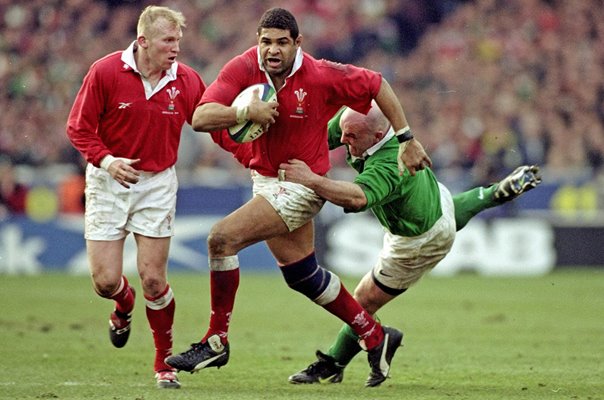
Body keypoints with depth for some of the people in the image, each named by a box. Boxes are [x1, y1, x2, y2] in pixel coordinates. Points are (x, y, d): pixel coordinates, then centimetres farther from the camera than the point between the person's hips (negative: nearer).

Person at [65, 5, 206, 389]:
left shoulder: (187, 81, -6)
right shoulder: (105, 72, -12)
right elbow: (79, 127, -6)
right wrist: (105, 160, -22)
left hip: (158, 183, 1)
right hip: (109, 183, -1)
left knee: (153, 280, -6)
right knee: (105, 281, -3)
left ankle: (165, 363, 12)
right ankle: (124, 306, 37)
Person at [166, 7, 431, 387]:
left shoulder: (321, 76, -19)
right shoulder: (243, 69, -10)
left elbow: (377, 85, -6)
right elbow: (201, 118, -17)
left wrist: (407, 140, -4)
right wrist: (246, 111, -31)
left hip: (302, 184, -6)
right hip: (265, 180, 6)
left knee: (222, 238, -21)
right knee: (303, 275, 17)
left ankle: (216, 341, -9)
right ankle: (376, 338, 33)